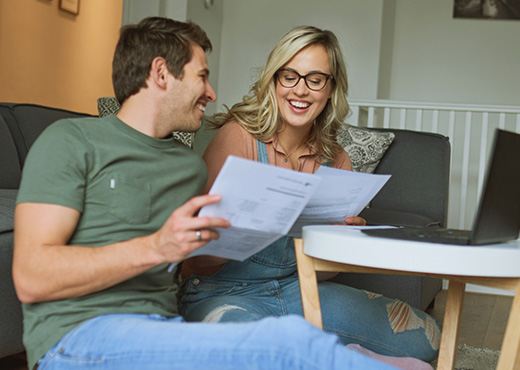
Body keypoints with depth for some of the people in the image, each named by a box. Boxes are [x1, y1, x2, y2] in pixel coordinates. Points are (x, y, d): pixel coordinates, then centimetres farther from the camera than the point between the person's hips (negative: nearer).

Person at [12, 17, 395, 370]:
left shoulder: (191, 165, 21)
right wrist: (156, 248, -20)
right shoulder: (72, 141, -1)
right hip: (79, 336, -6)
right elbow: (30, 278, -9)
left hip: (164, 331, 6)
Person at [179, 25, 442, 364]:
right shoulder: (238, 136, -12)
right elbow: (201, 255, -16)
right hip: (223, 293, -5)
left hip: (295, 288, 5)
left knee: (425, 338, -6)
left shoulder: (336, 161, 4)